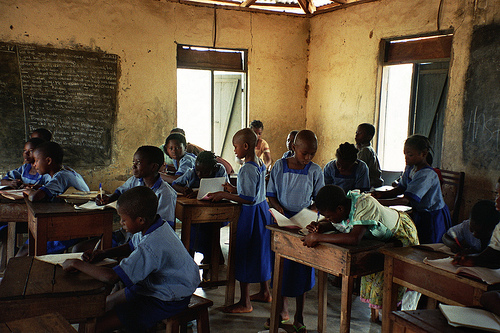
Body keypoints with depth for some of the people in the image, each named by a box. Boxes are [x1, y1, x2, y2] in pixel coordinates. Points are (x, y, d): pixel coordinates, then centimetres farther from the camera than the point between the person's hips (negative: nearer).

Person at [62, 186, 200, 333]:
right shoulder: (156, 226, -5)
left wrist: (77, 264, -23)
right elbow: (131, 247, 16)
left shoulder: (151, 247, -35)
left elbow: (111, 277, -37)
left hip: (165, 302, -10)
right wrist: (103, 253, 0)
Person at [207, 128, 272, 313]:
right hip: (262, 210, 10)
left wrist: (224, 195, -21)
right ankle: (264, 291, 36)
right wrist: (234, 189, 16)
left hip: (250, 214, -10)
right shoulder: (260, 164, 7)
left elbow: (249, 199, -26)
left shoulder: (247, 169, -23)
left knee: (244, 255, 0)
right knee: (260, 251, 21)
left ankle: (245, 303, 9)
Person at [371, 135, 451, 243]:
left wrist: (379, 202, -37)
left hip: (433, 217, -8)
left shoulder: (427, 174, -27)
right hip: (418, 213, 8)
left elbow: (406, 200, -33)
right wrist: (382, 194, -12)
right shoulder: (410, 168, 1)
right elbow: (400, 189, 7)